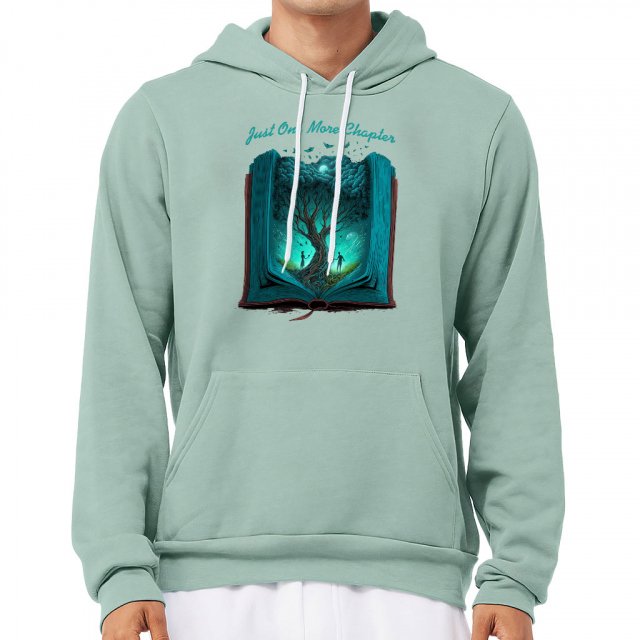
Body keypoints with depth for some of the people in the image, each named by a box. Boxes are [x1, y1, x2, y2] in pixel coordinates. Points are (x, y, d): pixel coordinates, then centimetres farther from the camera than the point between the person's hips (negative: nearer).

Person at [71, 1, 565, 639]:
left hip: (404, 574, 0)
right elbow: (122, 357, 4)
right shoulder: (160, 120, 7)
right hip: (216, 572, 0)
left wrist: (516, 576, 0)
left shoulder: (483, 121, 9)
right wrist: (120, 574, -5)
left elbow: (514, 359, 7)